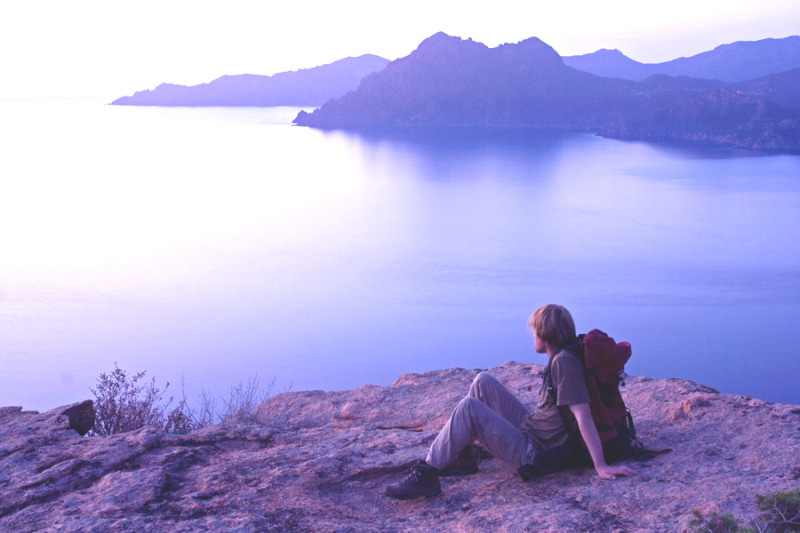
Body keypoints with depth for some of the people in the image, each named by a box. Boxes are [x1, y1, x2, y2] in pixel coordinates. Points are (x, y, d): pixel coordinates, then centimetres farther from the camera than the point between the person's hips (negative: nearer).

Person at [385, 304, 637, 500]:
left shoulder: (564, 362, -23)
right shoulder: (563, 357, 5)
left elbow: (584, 416, -27)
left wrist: (601, 467, -29)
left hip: (534, 456, -10)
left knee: (468, 407, -21)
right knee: (483, 381, 9)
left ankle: (426, 476, -14)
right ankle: (461, 457, 14)